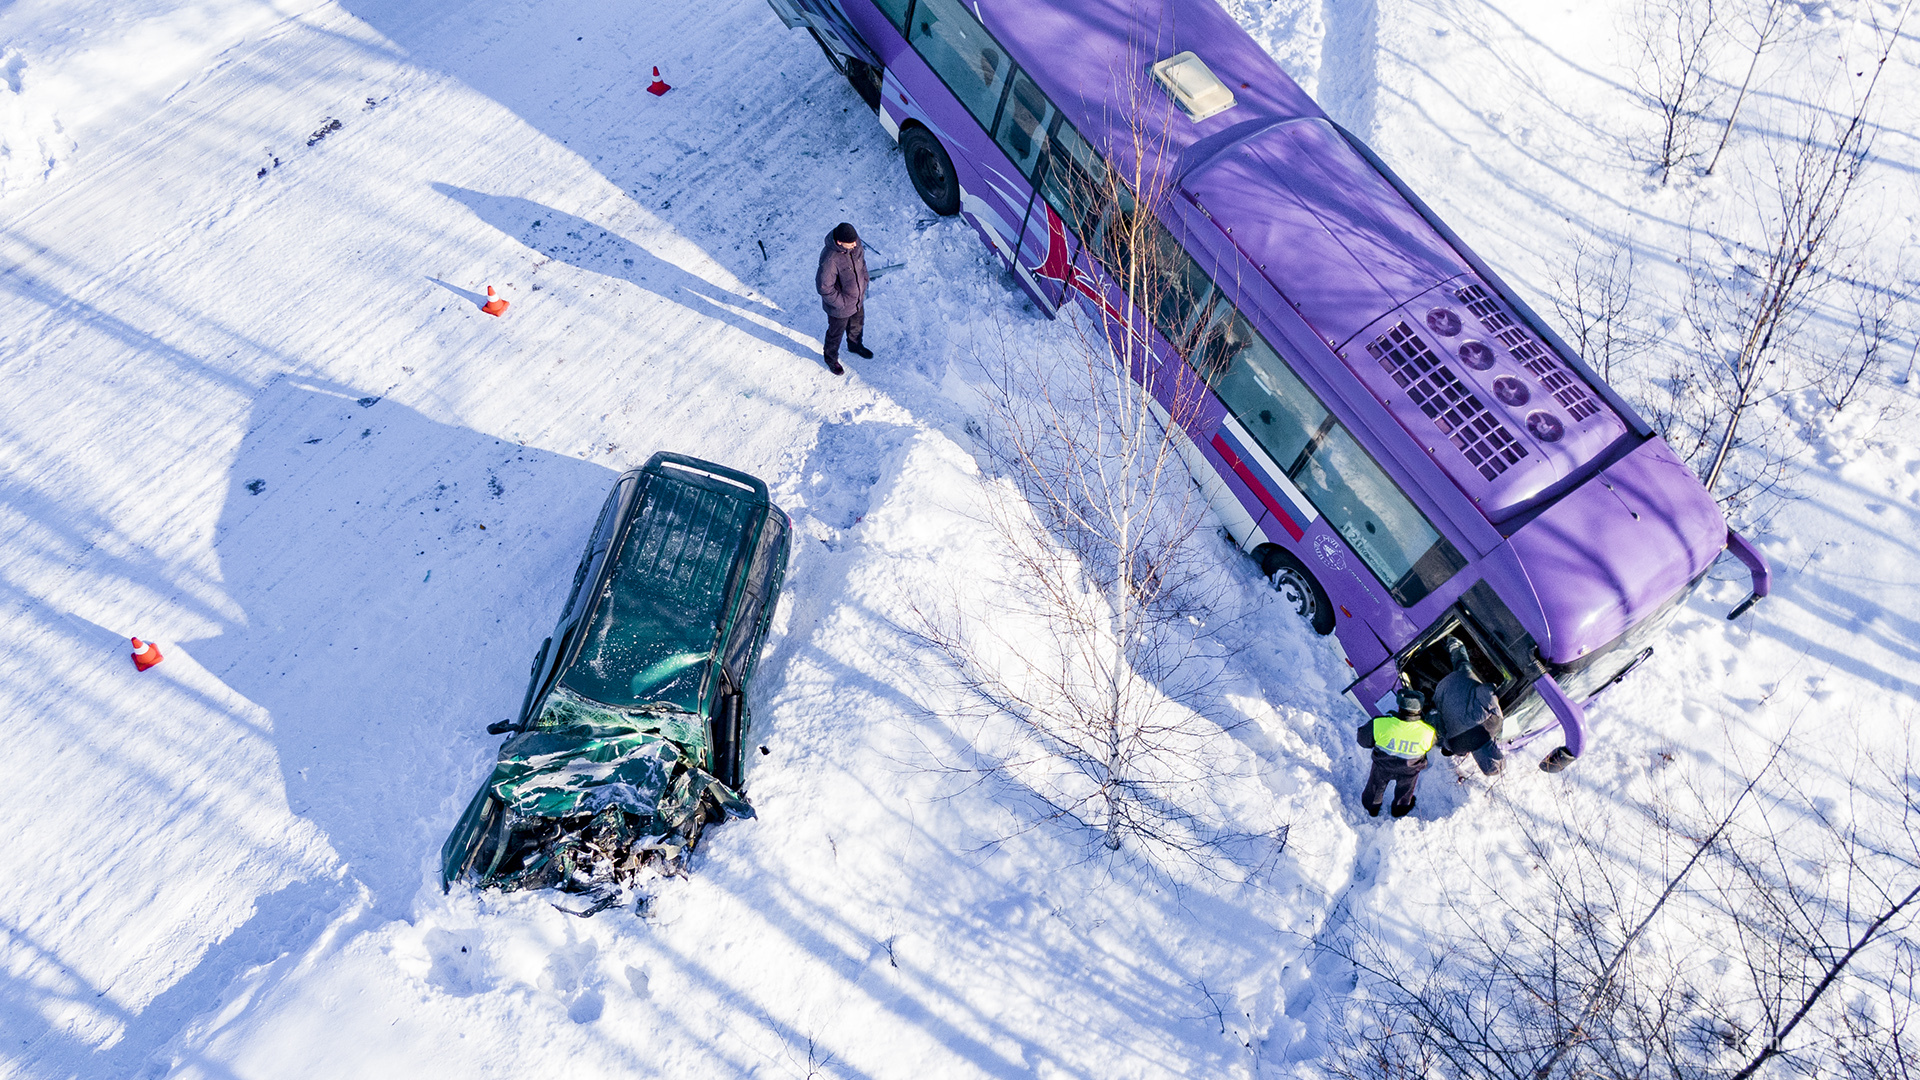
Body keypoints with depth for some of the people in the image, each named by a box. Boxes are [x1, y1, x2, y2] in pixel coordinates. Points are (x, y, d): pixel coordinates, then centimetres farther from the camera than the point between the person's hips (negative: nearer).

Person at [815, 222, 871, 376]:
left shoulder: (855, 243, -18)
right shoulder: (830, 259, -40)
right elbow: (824, 287, -30)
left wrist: (864, 280, 8)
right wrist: (841, 303, -22)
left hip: (858, 299, 6)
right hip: (839, 307, -6)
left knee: (857, 325, 32)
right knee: (836, 333, 21)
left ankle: (855, 346, 63)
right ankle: (831, 358, 49)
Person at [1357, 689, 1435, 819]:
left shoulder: (1380, 724, -39)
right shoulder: (1428, 732, -34)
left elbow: (1363, 740, -20)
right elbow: (1429, 746, -9)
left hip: (1382, 766, -1)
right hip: (1409, 771, 1)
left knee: (1376, 785, 33)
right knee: (1405, 789, 35)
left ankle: (1372, 807, 60)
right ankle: (1400, 809, 64)